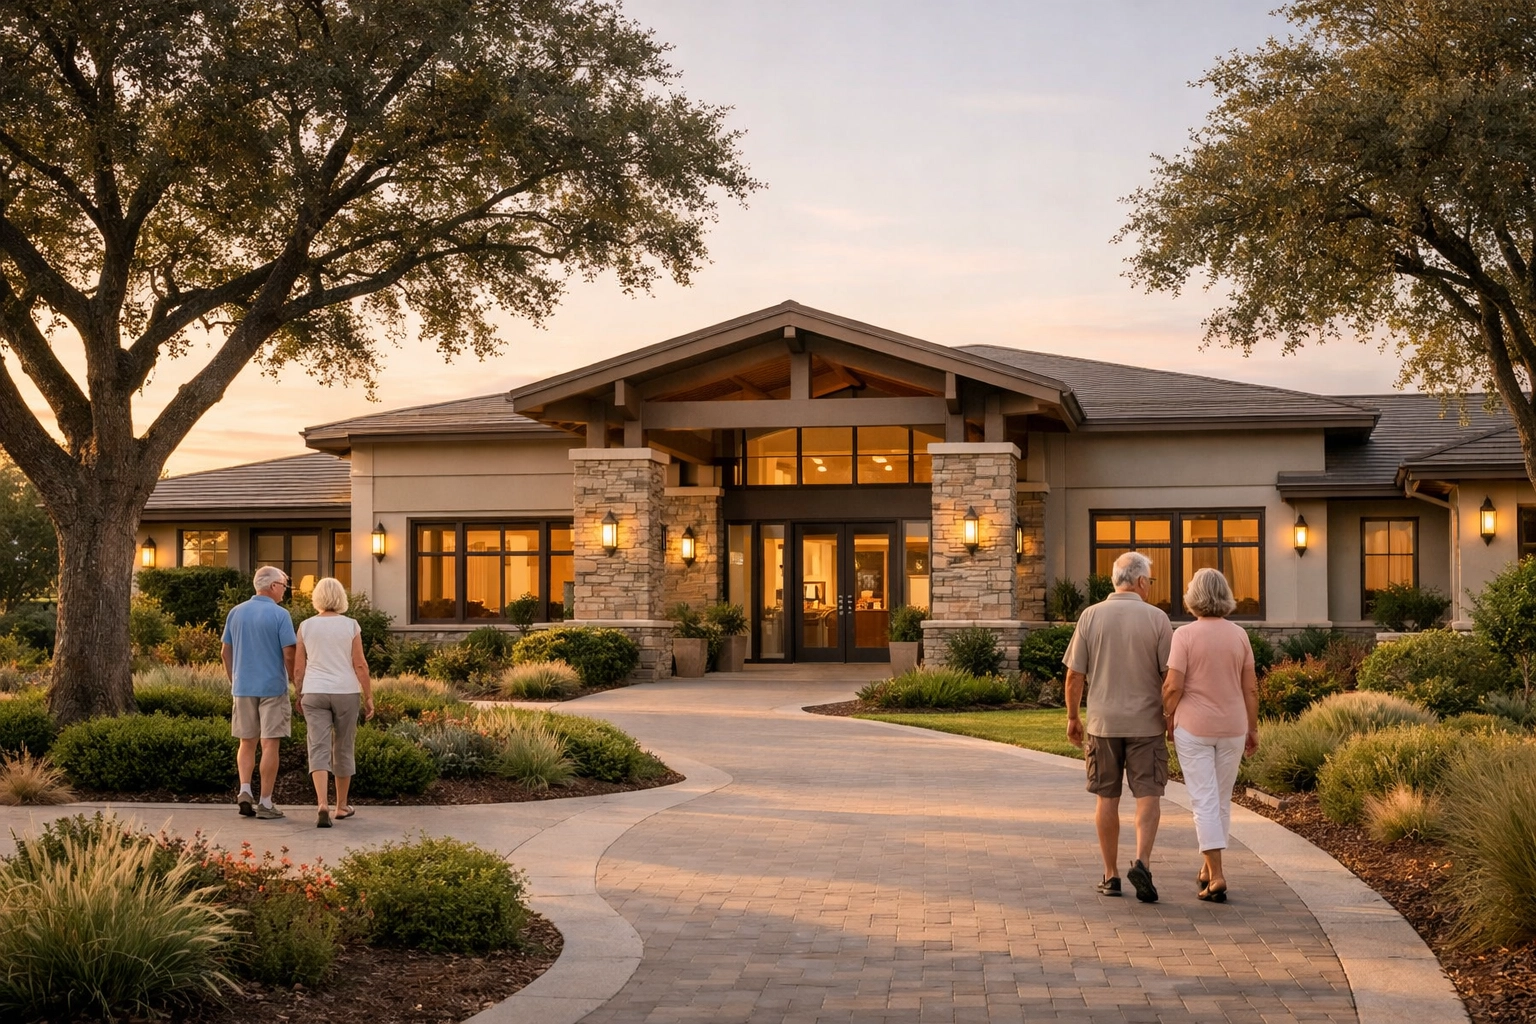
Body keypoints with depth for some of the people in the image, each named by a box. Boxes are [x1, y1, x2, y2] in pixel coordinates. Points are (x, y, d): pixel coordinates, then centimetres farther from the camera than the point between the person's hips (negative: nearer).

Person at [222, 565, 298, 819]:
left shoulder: (236, 613, 6)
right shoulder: (280, 614, -10)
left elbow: (225, 651, 10)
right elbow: (289, 654, -13)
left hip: (243, 687, 4)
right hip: (273, 687, -4)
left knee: (247, 742, 15)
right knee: (270, 744, 0)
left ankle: (244, 789, -2)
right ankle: (265, 803, 1)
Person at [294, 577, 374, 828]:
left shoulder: (306, 626, 0)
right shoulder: (351, 626, -4)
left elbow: (298, 667, 2)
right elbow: (360, 665, -5)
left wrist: (298, 696, 15)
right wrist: (369, 697, 1)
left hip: (314, 694, 0)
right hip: (346, 692, 0)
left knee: (319, 749, -4)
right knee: (344, 748, 12)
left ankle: (322, 804, -22)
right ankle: (342, 806, 23)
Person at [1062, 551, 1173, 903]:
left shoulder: (1091, 616, -1)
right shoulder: (1156, 618, -5)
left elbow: (1074, 675, -1)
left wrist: (1073, 718, 10)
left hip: (1103, 722, 2)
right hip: (1146, 722, -1)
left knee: (1107, 798, 9)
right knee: (1148, 794, 3)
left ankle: (1111, 875, 13)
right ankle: (1142, 862, -15)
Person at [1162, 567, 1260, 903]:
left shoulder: (1185, 635, -11)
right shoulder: (1239, 635, 0)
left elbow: (1173, 686, -14)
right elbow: (1250, 688, 2)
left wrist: (1169, 720, 2)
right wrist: (1252, 728, 11)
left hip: (1193, 727, -4)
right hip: (1232, 727, 4)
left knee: (1204, 802, -2)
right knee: (1222, 799, 17)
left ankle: (1217, 877, -10)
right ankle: (1209, 868, 29)